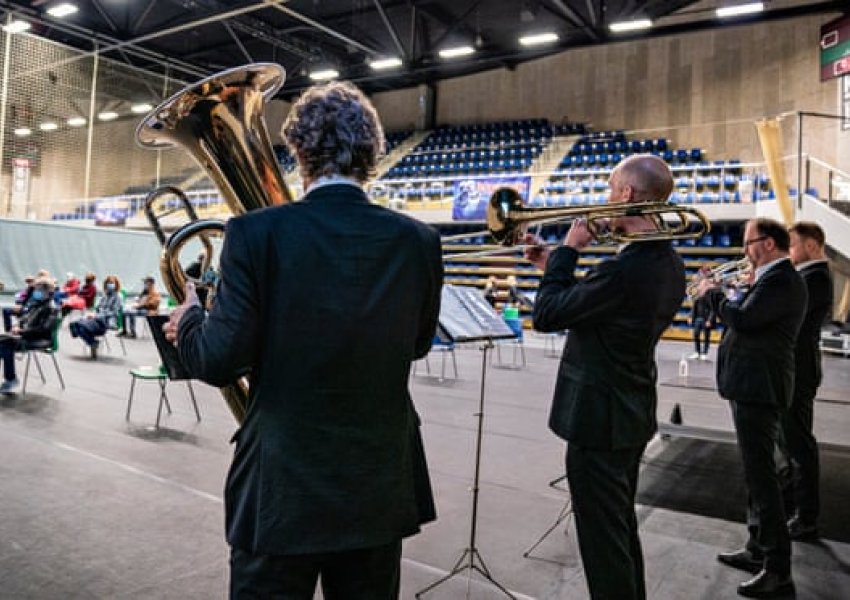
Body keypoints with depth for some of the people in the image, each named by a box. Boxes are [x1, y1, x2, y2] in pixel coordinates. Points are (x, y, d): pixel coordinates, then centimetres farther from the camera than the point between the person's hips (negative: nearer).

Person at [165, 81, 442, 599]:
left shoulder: (257, 233, -15)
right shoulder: (419, 240, -5)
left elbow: (220, 362, -14)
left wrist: (189, 321, 8)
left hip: (281, 486, -3)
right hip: (380, 485, 3)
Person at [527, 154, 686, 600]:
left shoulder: (625, 268, -28)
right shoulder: (669, 264, 4)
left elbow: (545, 316, -22)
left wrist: (567, 250, -13)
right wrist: (555, 265, 8)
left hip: (599, 420, -10)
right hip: (633, 416, 10)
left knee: (604, 541, 6)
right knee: (622, 528, 25)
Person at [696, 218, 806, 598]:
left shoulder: (780, 280, -17)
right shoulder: (774, 278, 15)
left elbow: (743, 319, -25)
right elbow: (748, 315, 17)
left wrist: (713, 292, -11)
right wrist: (721, 294, 7)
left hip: (758, 387, -11)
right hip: (753, 385, 11)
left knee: (760, 473, -5)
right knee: (757, 470, 17)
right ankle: (759, 550, 30)